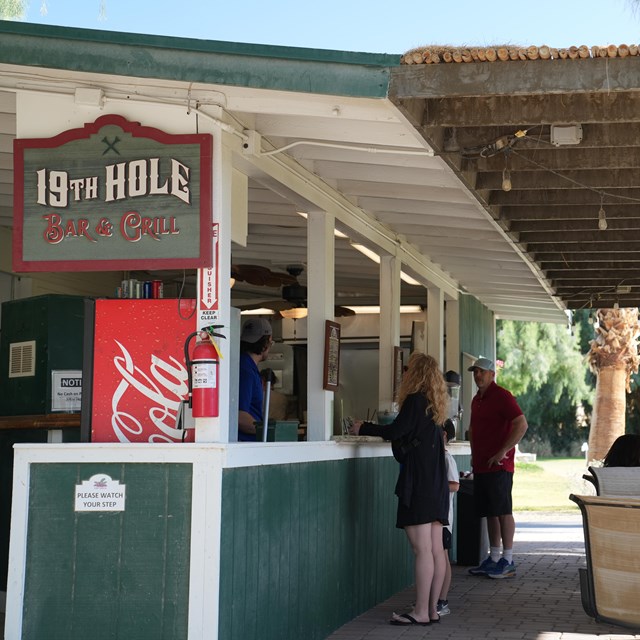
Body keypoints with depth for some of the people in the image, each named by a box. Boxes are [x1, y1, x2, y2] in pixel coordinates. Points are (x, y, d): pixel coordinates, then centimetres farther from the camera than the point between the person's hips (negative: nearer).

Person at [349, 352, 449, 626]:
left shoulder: (415, 400, -10)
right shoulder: (434, 404, 16)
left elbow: (396, 431, -16)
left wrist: (362, 428, -5)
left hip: (418, 484, -9)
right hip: (436, 483, 9)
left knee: (423, 550, -8)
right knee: (436, 549, 8)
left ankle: (421, 612, -6)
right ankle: (432, 609, 12)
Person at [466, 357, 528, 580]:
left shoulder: (502, 396, -9)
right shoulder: (477, 399, 18)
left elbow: (521, 424, -18)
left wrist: (502, 452, -19)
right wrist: (474, 454, 19)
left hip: (498, 466, -9)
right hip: (481, 466, 9)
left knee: (503, 511, -6)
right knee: (490, 513, 11)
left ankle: (508, 562, -4)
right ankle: (493, 559, 16)